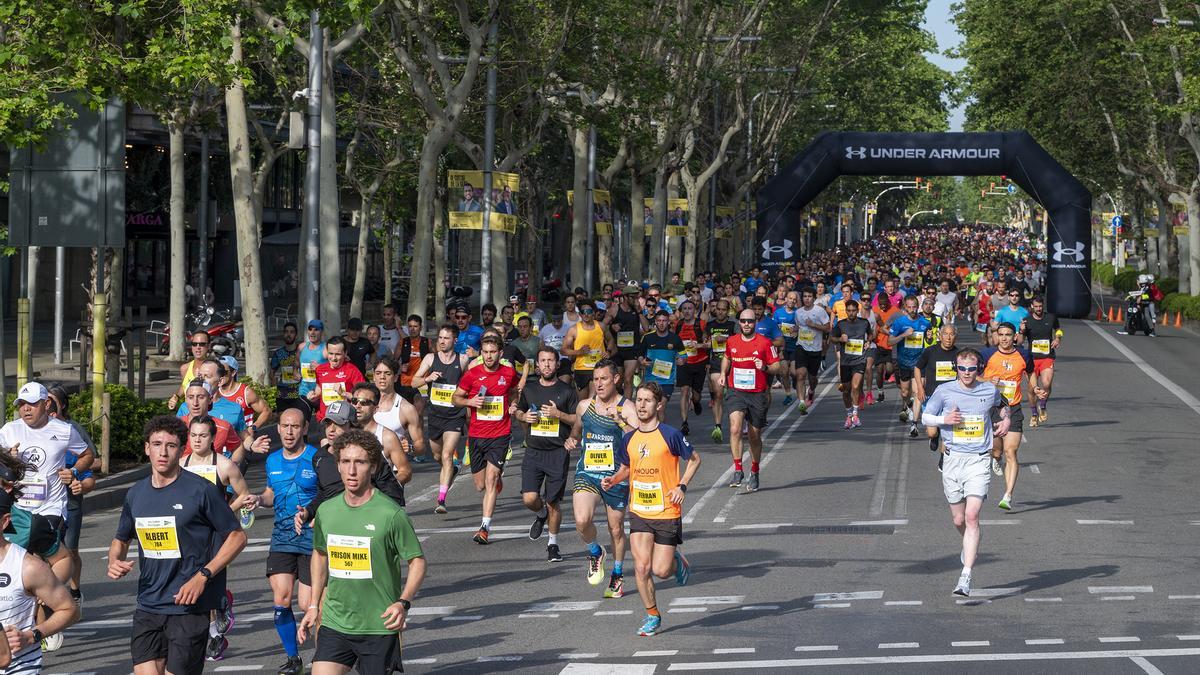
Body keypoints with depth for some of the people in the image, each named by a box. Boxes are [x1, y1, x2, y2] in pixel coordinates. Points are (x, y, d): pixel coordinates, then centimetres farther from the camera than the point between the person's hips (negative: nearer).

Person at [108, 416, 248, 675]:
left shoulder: (201, 490, -7)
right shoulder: (136, 494, 9)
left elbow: (237, 537, -3)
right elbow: (121, 539, 25)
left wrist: (203, 576, -13)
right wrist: (114, 562, 2)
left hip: (189, 607, -5)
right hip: (148, 608, 5)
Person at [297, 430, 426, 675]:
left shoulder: (391, 514, -12)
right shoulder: (326, 511, 3)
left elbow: (417, 561, -5)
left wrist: (404, 603, -20)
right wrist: (314, 606, 17)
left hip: (379, 627, -3)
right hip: (335, 625, 4)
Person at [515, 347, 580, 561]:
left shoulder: (567, 391, 1)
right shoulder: (529, 391, 10)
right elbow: (518, 411, 26)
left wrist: (558, 414, -14)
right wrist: (524, 417, 3)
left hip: (558, 453, -2)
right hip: (534, 452, 3)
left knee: (553, 502, 0)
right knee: (529, 499, -11)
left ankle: (553, 543, 19)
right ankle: (541, 515, 25)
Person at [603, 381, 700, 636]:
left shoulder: (670, 435, -10)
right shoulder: (628, 439, 3)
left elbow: (694, 459, 3)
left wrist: (682, 486, -9)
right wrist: (614, 479, -3)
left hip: (667, 512, -3)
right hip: (639, 512, 3)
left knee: (660, 571, -4)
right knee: (641, 567, -8)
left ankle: (677, 561, 32)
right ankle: (652, 616, 9)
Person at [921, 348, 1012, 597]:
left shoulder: (990, 390, 4)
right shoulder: (944, 391, 0)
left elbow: (1000, 405, 27)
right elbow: (925, 417, 9)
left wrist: (1005, 419, 7)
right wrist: (945, 420, -10)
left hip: (979, 460, -1)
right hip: (953, 459, 1)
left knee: (972, 517, -14)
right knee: (958, 520, 8)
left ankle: (966, 576, -17)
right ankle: (970, 546, 44)